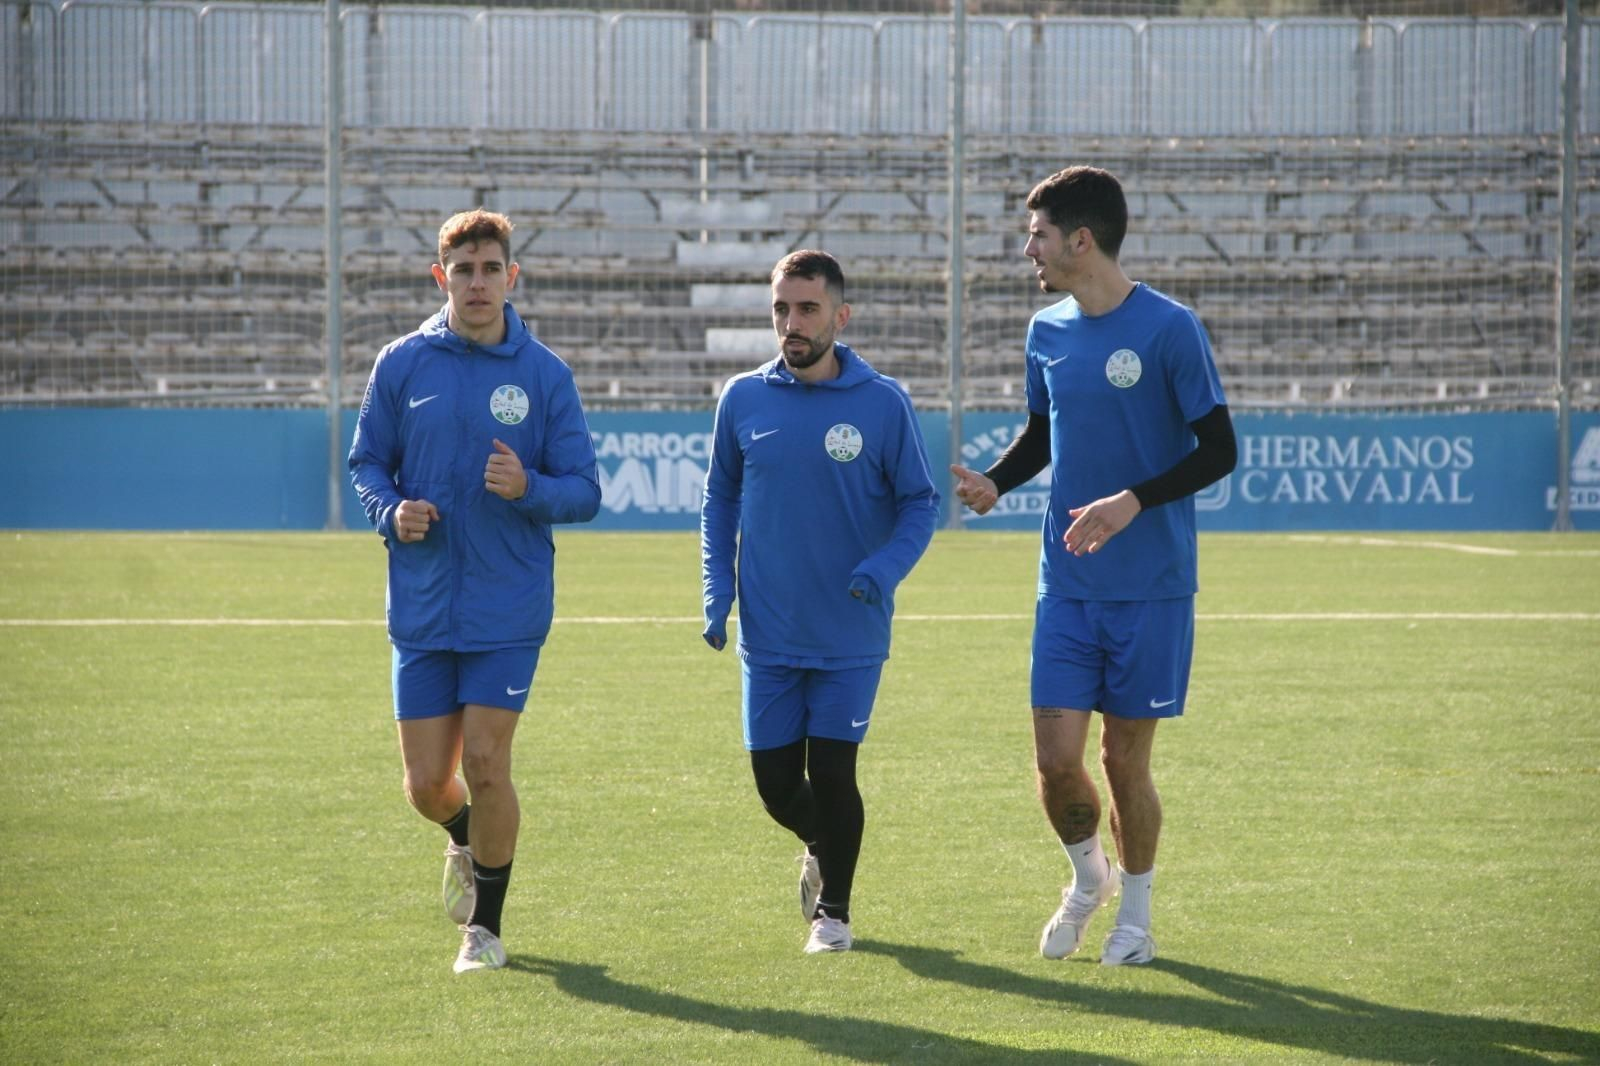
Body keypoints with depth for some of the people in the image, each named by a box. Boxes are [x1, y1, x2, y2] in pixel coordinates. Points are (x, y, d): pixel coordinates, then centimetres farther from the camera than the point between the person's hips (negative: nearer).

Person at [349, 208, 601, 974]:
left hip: (508, 609, -2)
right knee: (426, 783, 3)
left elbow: (584, 492, -1)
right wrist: (391, 512, -10)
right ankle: (465, 843, 39)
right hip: (421, 611, 2)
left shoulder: (545, 375, -2)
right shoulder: (401, 365, 2)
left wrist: (529, 488, -22)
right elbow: (366, 461, 11)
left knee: (486, 767, -7)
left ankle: (486, 924, 12)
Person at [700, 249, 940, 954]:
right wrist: (718, 591, 2)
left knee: (832, 775, -4)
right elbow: (720, 498, 12)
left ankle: (833, 908, 17)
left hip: (851, 633, -2)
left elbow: (920, 500, 1)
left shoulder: (883, 402, -6)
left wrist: (884, 568, -16)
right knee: (776, 782, 4)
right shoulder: (743, 399, 0)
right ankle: (820, 849, 38)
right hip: (769, 632, 2)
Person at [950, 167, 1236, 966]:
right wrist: (994, 483, 2)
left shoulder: (1169, 329, -10)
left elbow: (1218, 449, -10)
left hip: (1151, 588, -4)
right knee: (1056, 758, -3)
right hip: (1067, 586, 4)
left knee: (1124, 759, 2)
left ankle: (1134, 914, 22)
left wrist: (1134, 501, -22)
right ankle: (1087, 876, 26)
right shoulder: (1047, 332, 7)